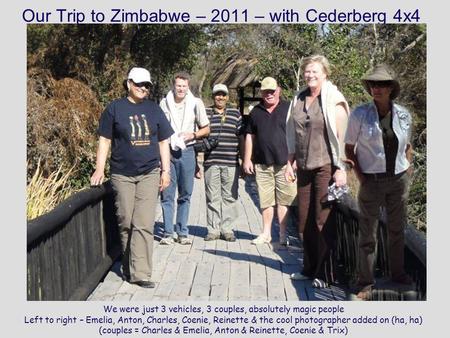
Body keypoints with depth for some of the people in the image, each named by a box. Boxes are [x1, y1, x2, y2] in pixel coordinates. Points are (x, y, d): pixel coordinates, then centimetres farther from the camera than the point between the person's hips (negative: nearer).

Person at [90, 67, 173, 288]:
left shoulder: (154, 110, 11)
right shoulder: (115, 108, 4)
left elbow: (163, 142, 14)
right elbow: (105, 140, 4)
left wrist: (165, 171, 7)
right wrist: (99, 170, -4)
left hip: (149, 174, 1)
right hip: (122, 175, -1)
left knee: (144, 225, -7)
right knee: (125, 223, 5)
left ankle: (140, 273, -7)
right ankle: (128, 267, 21)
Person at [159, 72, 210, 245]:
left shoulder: (196, 103, 0)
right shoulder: (164, 103, 0)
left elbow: (206, 128, 7)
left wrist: (193, 134, -10)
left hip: (186, 151, 1)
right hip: (167, 151, 0)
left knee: (185, 195, 7)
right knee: (167, 194, -1)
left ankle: (182, 232, 16)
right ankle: (168, 232, 7)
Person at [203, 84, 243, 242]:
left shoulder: (235, 114, 12)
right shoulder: (205, 114, 10)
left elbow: (242, 137, 14)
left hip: (231, 163, 1)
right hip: (211, 162, 0)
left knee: (229, 197, 2)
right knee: (212, 198, 1)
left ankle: (227, 229, 10)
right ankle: (213, 230, 8)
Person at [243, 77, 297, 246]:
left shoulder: (288, 109, 3)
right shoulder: (256, 111, 13)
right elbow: (250, 136, 15)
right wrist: (247, 159, 10)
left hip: (284, 163, -3)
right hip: (262, 164, 3)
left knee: (283, 200, -1)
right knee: (265, 201, 8)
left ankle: (283, 235, 7)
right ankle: (266, 233, 18)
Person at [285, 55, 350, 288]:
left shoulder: (333, 101, -5)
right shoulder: (298, 100, 13)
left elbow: (342, 136, -9)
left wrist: (341, 169, -14)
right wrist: (290, 163, 13)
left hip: (326, 166, -6)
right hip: (304, 168, 6)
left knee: (323, 221, -2)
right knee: (304, 221, 9)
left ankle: (325, 274, 8)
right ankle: (310, 268, 22)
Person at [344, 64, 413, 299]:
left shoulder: (403, 115, 2)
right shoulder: (360, 114, -8)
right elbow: (349, 149, 0)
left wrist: (407, 171, 5)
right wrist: (360, 177, -7)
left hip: (399, 181, 3)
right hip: (372, 182, -3)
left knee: (397, 229, 16)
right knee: (368, 233, 3)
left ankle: (397, 272, 33)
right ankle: (365, 282, 13)